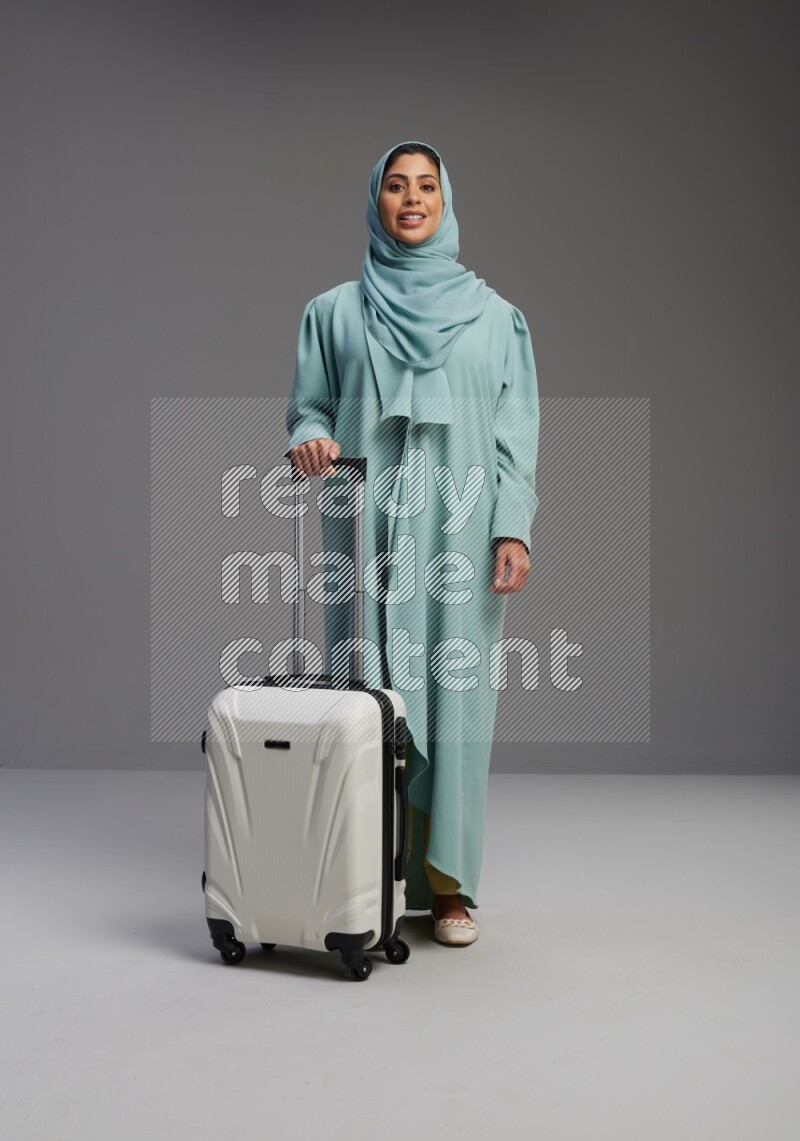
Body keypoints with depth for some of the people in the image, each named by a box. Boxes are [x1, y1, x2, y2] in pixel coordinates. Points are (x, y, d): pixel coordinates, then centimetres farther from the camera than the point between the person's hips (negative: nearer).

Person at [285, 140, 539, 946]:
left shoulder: (492, 314, 11)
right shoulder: (334, 311, 12)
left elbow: (516, 429, 6)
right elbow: (309, 407, 11)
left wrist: (512, 529, -4)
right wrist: (309, 441, -13)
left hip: (459, 532, 0)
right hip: (368, 529, 0)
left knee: (453, 698, -2)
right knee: (369, 692, -2)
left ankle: (447, 885, 8)